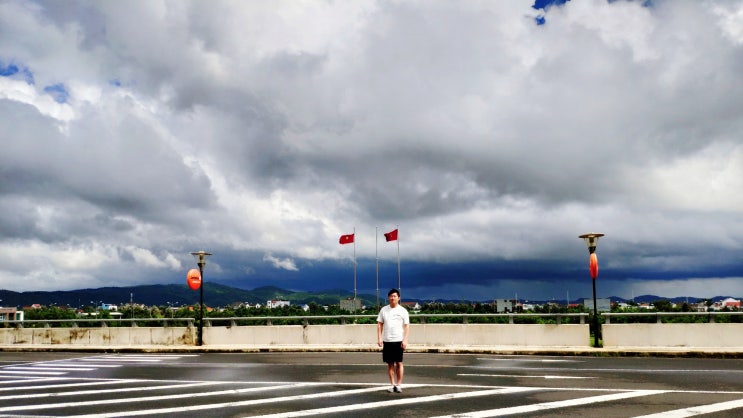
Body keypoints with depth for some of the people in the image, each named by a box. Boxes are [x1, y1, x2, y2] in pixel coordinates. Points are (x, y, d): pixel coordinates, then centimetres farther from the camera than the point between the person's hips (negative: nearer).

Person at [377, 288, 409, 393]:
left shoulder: (403, 311, 1)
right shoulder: (384, 310, 7)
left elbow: (406, 326, 0)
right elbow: (379, 324, 9)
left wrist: (405, 340, -8)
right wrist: (379, 338, -1)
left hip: (398, 340, -2)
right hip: (387, 341, 2)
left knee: (399, 363, -1)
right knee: (390, 363, 6)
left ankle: (399, 384, 7)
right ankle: (392, 384, 14)